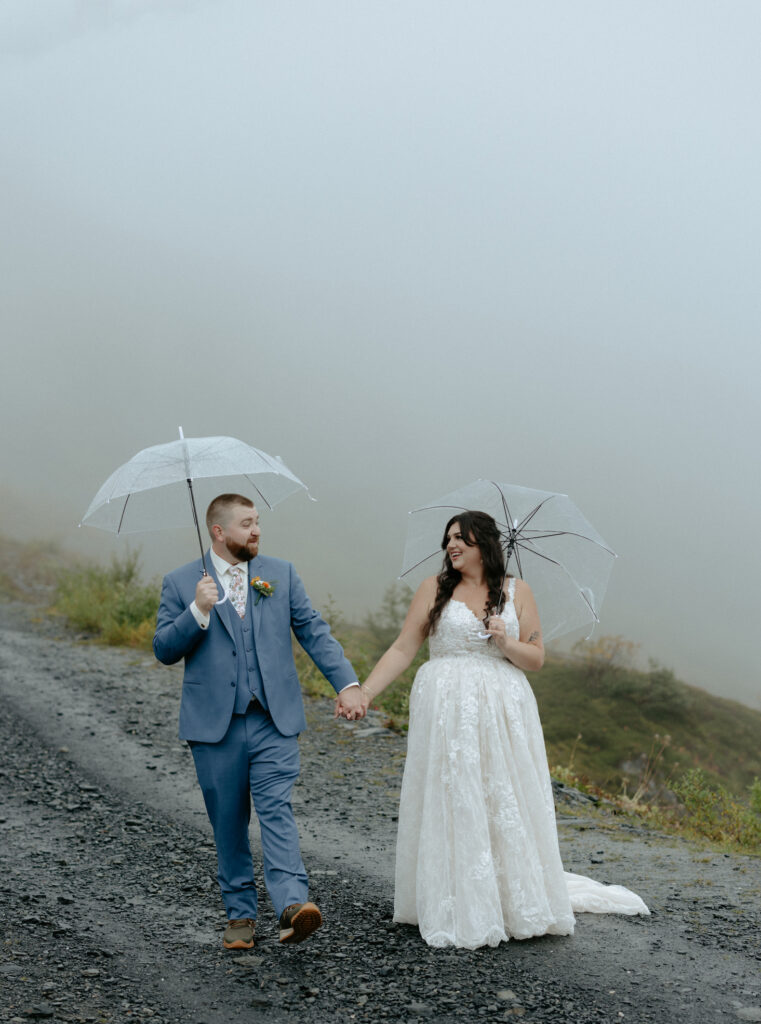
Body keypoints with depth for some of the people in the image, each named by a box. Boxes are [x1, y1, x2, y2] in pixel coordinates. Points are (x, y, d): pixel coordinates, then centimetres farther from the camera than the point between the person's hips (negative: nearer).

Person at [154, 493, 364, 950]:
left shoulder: (281, 574, 9)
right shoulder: (181, 583, 3)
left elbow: (314, 631, 6)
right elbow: (164, 650, -1)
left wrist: (347, 682, -5)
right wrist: (198, 612, -17)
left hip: (274, 722, 0)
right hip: (215, 724, 0)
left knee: (277, 809, -12)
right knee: (229, 822, 6)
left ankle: (293, 902, -23)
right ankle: (241, 913, 16)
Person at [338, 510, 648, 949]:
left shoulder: (517, 592, 7)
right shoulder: (435, 589, 6)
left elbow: (537, 658, 7)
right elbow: (403, 649, 4)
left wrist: (505, 641, -12)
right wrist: (365, 692, -5)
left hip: (503, 714, 0)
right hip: (445, 713, 0)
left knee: (507, 807, 0)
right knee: (450, 808, -1)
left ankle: (521, 904, 11)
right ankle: (458, 911, 5)